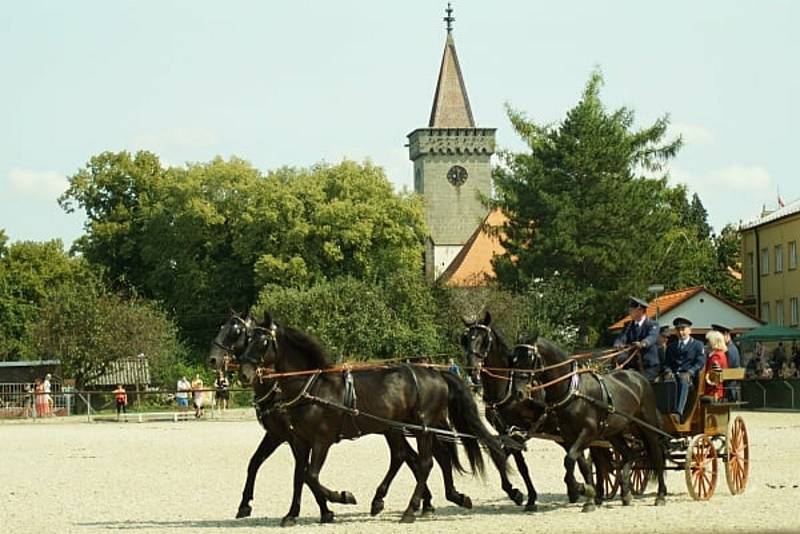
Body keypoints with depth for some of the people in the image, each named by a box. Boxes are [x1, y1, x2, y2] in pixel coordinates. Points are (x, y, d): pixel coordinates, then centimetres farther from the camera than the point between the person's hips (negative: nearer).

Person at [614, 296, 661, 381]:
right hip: (632, 366, 5)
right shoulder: (628, 325, 14)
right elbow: (621, 337, -2)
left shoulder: (653, 325, -2)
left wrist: (643, 343, -46)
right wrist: (618, 344, -28)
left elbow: (652, 337, -22)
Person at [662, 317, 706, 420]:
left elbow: (700, 362, 3)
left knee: (683, 382, -39)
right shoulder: (671, 346, 29)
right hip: (673, 375, 3)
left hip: (689, 376, -3)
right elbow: (667, 362, 20)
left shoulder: (697, 345, 16)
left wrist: (689, 372, -14)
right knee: (667, 381, -34)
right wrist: (668, 371, -4)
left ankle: (678, 412, -56)